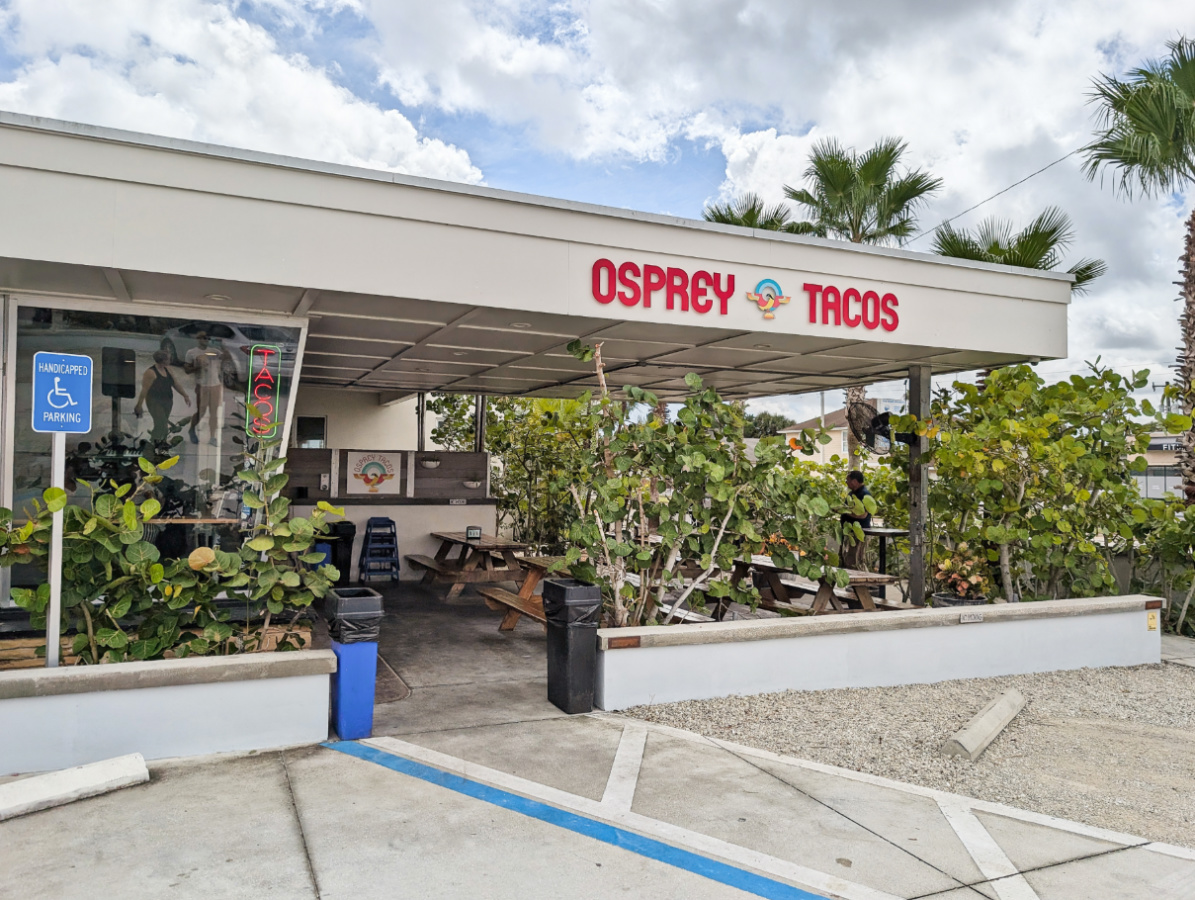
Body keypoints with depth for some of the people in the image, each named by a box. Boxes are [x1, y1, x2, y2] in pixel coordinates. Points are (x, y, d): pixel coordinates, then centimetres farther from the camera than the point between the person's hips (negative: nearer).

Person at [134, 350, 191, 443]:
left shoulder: (167, 369, 9)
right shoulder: (150, 372, -13)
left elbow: (176, 384, 16)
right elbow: (144, 389, -15)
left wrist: (185, 396, 15)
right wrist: (139, 405, -14)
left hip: (168, 402, 7)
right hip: (155, 403, -7)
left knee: (162, 425, 9)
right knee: (162, 424, -14)